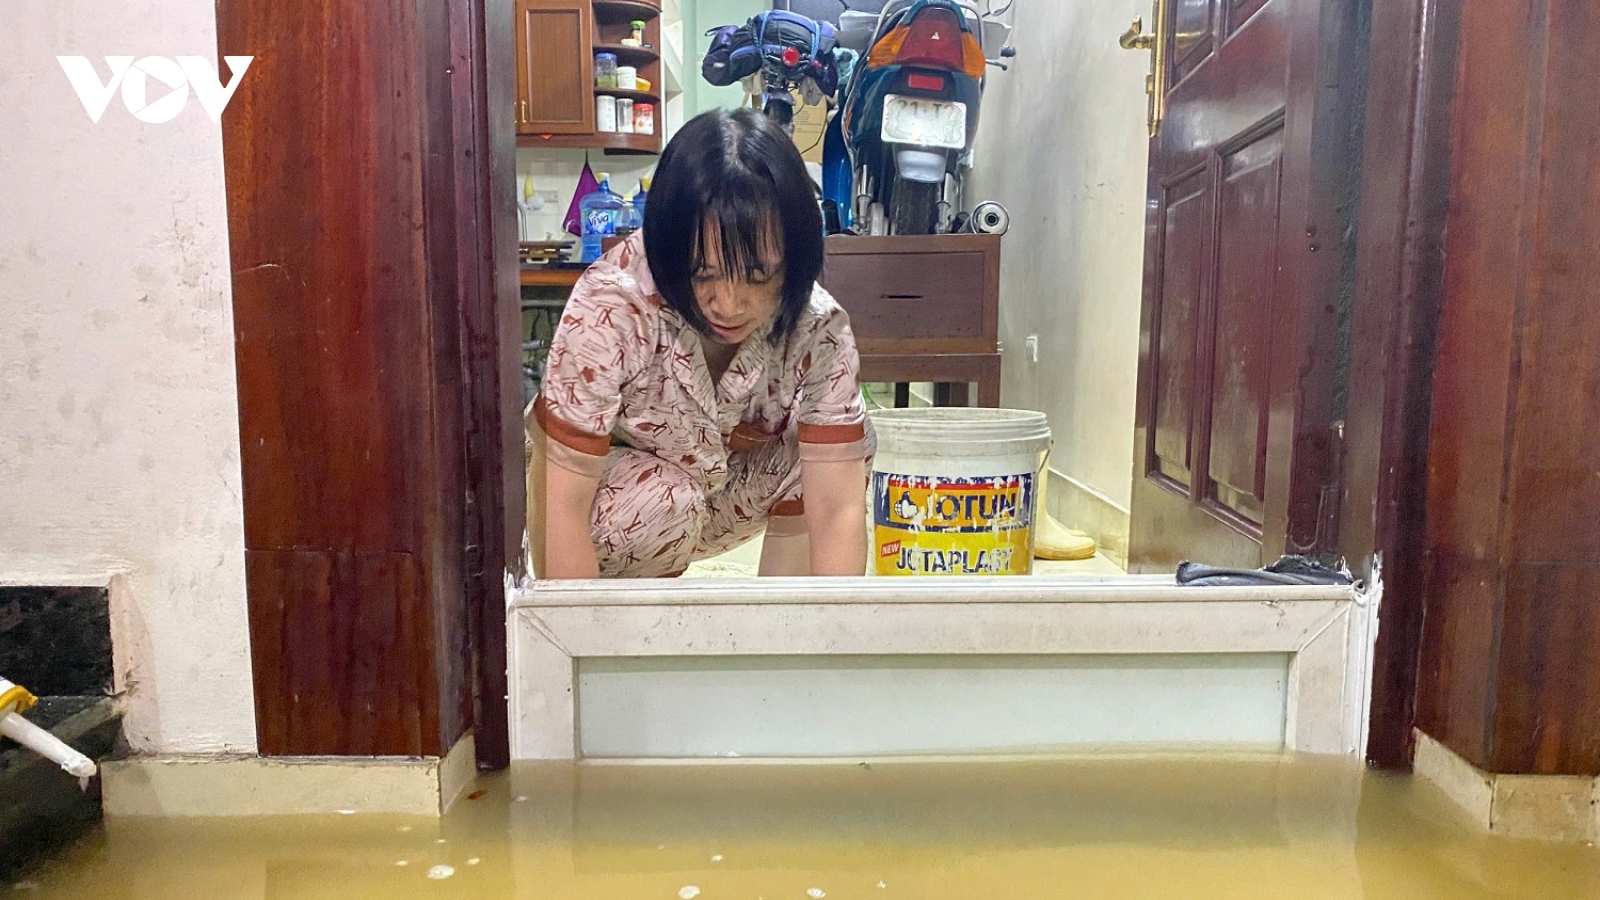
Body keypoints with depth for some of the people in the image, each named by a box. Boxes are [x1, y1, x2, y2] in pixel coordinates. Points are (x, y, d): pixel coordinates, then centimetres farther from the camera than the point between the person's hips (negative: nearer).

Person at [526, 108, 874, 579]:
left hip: (725, 478, 3)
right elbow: (565, 504, -32)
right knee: (669, 502, -34)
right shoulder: (607, 310, -35)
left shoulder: (819, 330, -26)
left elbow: (838, 509, -28)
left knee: (838, 444, -20)